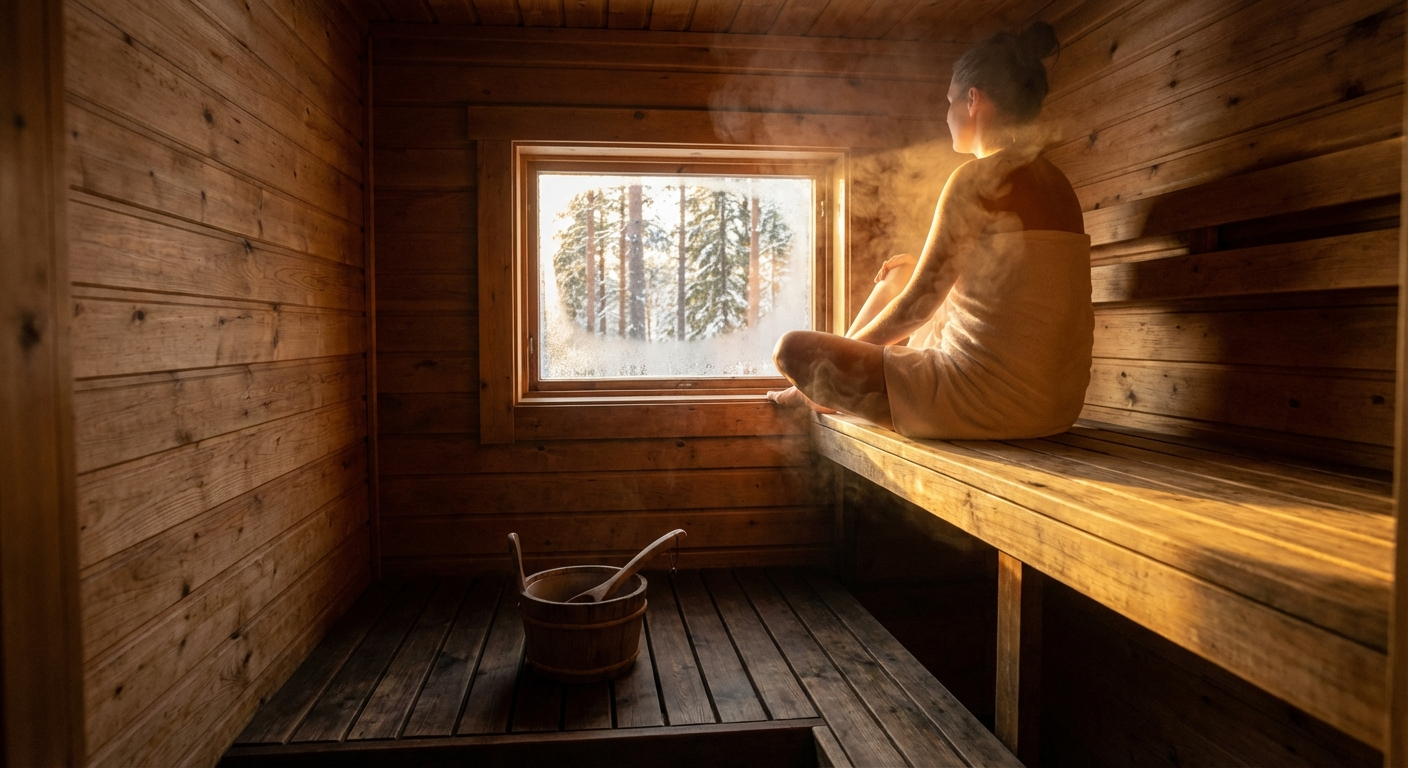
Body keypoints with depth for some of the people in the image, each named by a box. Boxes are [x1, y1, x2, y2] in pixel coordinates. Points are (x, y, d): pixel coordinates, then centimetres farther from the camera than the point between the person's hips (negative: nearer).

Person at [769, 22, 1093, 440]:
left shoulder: (978, 178, -15)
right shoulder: (1056, 182, 11)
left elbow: (917, 306, -12)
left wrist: (846, 349, 3)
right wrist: (922, 265, 23)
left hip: (987, 400, -9)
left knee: (793, 349, -4)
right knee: (899, 275, 26)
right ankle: (820, 387, 38)